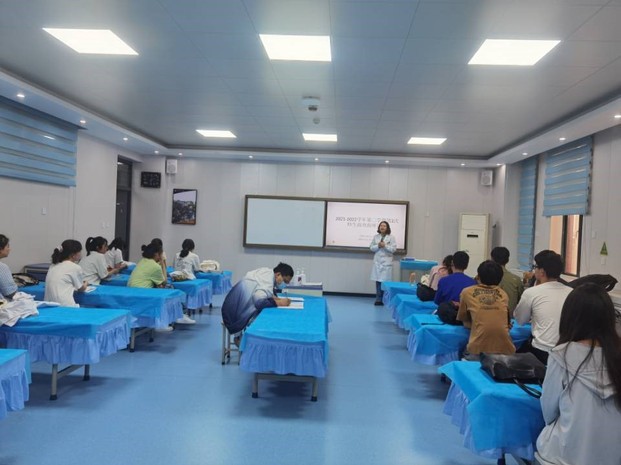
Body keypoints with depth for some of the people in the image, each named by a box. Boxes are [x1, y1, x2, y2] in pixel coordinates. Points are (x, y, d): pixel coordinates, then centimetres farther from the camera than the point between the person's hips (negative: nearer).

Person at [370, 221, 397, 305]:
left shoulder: (391, 238, 1)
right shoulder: (376, 237, 10)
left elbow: (393, 249, -4)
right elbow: (371, 248, 9)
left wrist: (385, 246, -14)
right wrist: (378, 246, -9)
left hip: (386, 262, -3)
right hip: (377, 261, 3)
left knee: (385, 281, -8)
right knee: (378, 281, 2)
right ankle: (378, 299, 8)